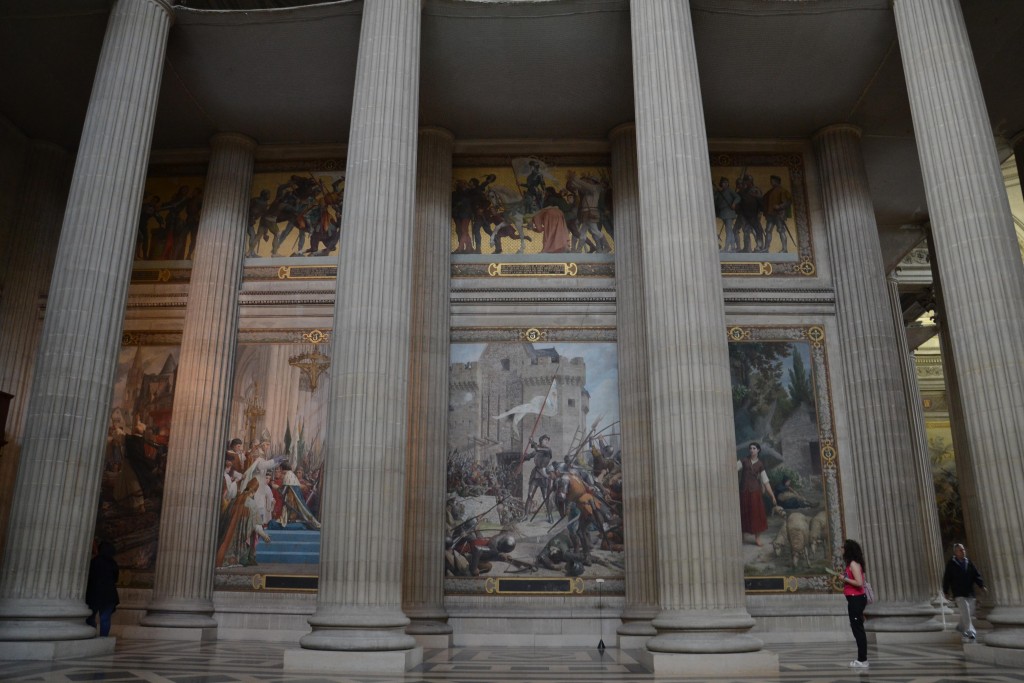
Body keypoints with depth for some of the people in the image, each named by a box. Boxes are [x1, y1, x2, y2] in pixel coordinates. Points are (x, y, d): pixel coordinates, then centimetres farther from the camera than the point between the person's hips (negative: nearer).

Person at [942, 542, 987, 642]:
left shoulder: (969, 562, 8)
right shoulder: (951, 564, -5)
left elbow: (976, 575, 6)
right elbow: (946, 578, -2)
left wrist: (982, 585, -9)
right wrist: (946, 591, -2)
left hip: (970, 593, 6)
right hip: (959, 593, -5)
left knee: (969, 611, 12)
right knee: (965, 612, -15)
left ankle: (961, 627, 35)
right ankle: (970, 633, -15)